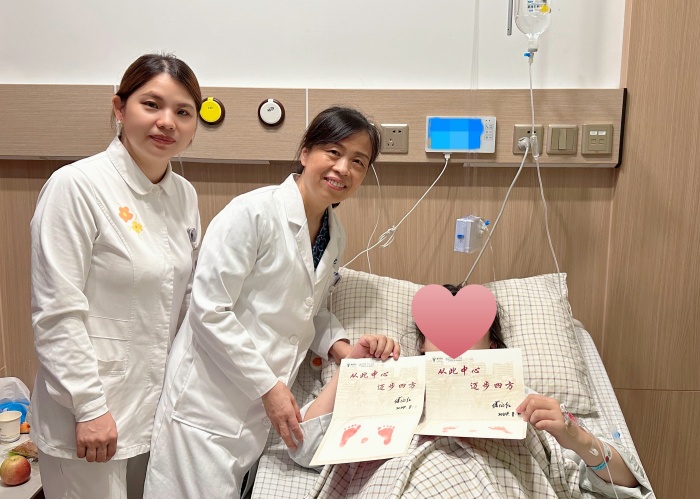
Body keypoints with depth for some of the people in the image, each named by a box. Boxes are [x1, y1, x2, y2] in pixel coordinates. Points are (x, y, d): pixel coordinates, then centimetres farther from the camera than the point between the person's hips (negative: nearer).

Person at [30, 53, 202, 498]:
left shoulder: (184, 194, 4)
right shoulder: (76, 186, -15)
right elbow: (56, 313, -16)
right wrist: (88, 407, -16)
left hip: (160, 407, 6)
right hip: (90, 414, -6)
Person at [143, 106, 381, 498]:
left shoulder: (336, 234, 6)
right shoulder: (253, 213, -17)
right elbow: (208, 312, -19)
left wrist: (337, 345, -1)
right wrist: (268, 386, -17)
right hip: (209, 403, -7)